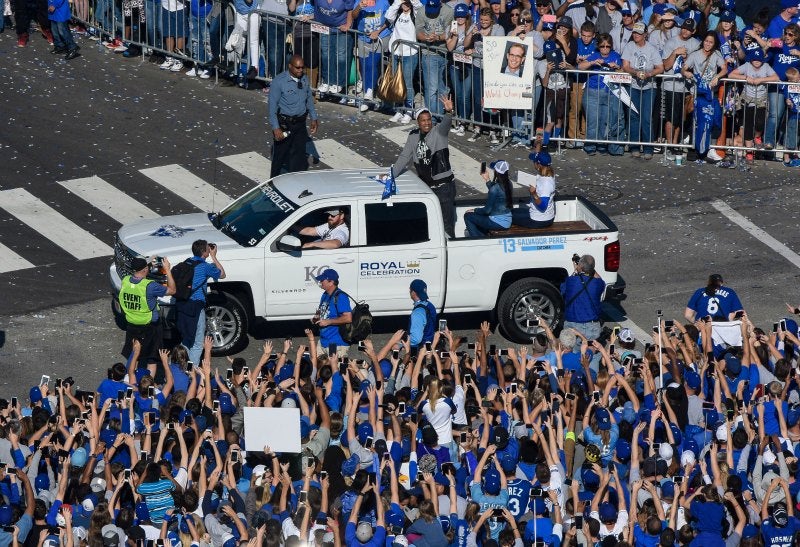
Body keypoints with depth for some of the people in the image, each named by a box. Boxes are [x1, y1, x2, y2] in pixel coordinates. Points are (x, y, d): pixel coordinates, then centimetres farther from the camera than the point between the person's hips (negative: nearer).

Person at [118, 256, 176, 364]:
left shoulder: (125, 281, -9)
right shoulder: (150, 286, -25)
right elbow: (172, 290, -14)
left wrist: (148, 263, 12)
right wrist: (167, 270, -13)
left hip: (131, 326, 5)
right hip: (149, 328, -5)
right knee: (152, 359, 9)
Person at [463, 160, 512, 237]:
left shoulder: (496, 188, -24)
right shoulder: (508, 183, 0)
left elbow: (487, 210, -17)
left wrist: (474, 210, 0)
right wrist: (487, 180, 18)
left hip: (499, 222, -9)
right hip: (507, 220, 9)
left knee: (468, 216, 6)